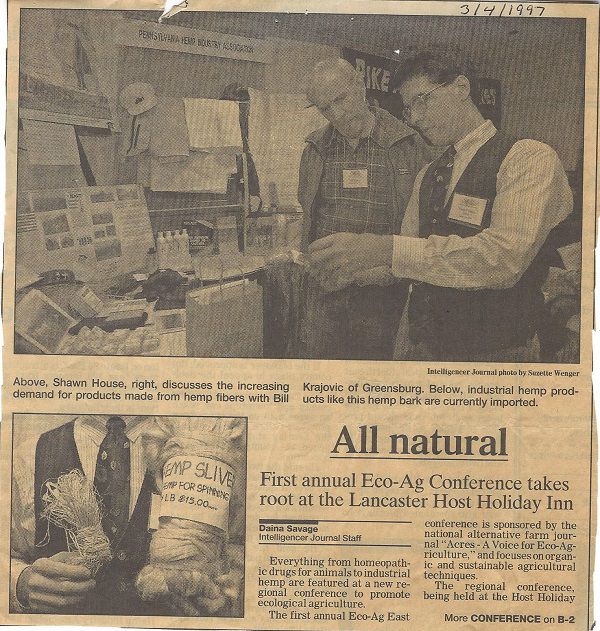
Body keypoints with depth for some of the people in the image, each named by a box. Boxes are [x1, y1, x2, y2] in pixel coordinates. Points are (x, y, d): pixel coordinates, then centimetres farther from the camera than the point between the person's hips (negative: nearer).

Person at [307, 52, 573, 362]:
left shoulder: (530, 158, -12)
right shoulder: (427, 176, 12)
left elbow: (506, 257, -28)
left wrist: (384, 249, -32)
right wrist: (356, 269, -9)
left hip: (497, 353, -6)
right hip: (423, 346, 6)